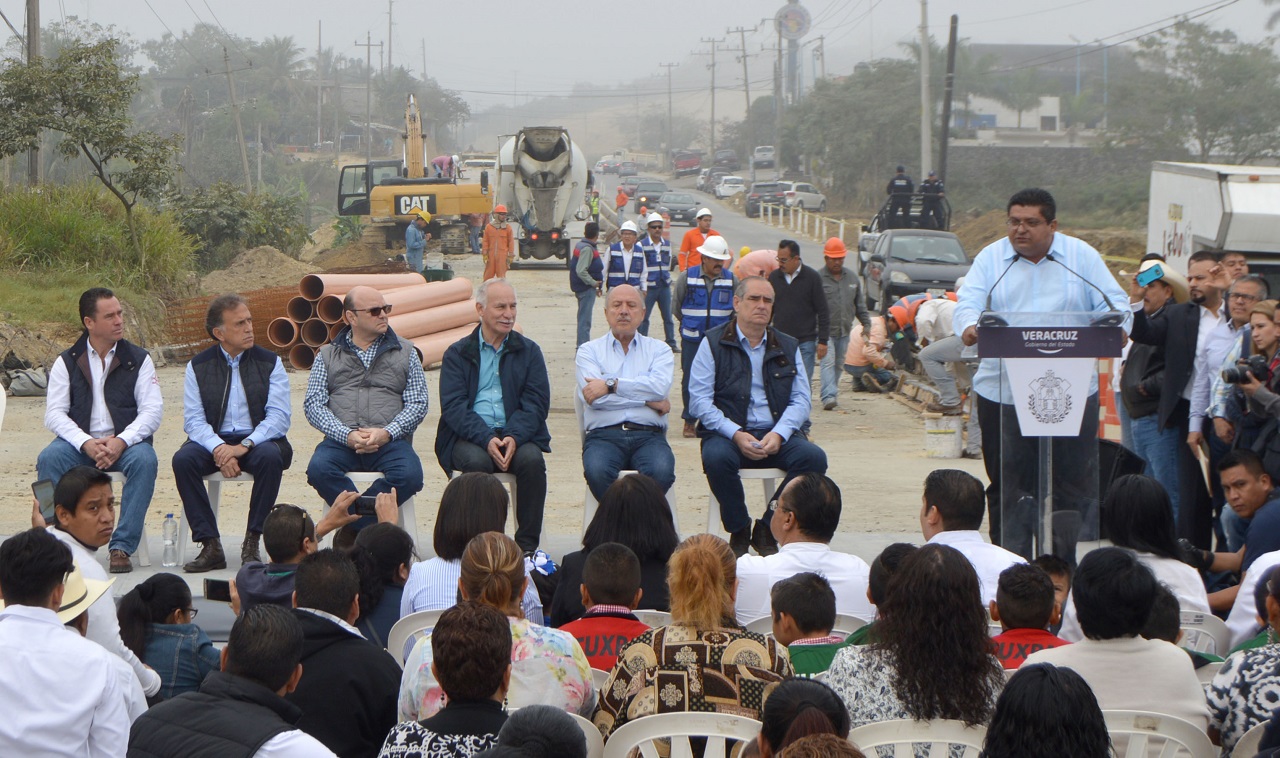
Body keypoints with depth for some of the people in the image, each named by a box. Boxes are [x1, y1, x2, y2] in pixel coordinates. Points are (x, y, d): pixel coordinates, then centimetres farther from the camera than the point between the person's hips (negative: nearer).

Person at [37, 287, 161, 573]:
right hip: (80, 442, 1)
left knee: (144, 460, -33)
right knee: (49, 459, -30)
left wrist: (121, 442, -21)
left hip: (125, 442, 0)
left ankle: (121, 547, -31)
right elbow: (54, 414, -2)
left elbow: (152, 410, -3)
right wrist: (87, 443, -20)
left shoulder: (138, 359, 7)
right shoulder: (66, 362, 7)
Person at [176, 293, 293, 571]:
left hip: (258, 441, -1)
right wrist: (219, 448, -23)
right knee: (183, 459, -28)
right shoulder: (198, 366, 6)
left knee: (270, 457, -35)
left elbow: (279, 417, -7)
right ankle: (210, 545, -24)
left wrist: (244, 446, -23)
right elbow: (193, 420, -2)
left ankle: (252, 543, -24)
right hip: (214, 442, 1)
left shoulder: (269, 362, 3)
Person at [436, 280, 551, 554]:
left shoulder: (529, 351, 14)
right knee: (477, 461, -34)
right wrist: (486, 439, -21)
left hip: (516, 435, 1)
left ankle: (527, 546, -22)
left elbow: (536, 403, 2)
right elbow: (453, 406, -3)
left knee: (532, 459, -31)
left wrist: (514, 437, -18)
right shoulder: (457, 353, 10)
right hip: (469, 438, -1)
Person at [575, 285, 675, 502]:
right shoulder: (589, 351, 16)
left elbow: (660, 387, -4)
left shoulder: (659, 350, 19)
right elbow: (595, 399, -2)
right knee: (597, 471, -36)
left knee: (661, 471, -35)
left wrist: (610, 384, -5)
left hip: (648, 436, 1)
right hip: (604, 435, -1)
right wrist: (648, 400, 0)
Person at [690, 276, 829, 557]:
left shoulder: (788, 347, 16)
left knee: (814, 457, -26)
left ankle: (769, 528, -10)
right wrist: (737, 434, -17)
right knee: (717, 458, -36)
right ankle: (739, 531, -13)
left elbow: (800, 399, 7)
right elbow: (699, 400, -4)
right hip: (727, 433, -3)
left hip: (777, 434, 3)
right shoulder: (713, 343, 6)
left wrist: (778, 434, -13)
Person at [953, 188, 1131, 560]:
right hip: (1002, 393, 0)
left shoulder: (1082, 257, 8)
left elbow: (1113, 305, 3)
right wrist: (969, 326, -27)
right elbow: (968, 302, -3)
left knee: (1073, 484, 0)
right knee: (1007, 486, 5)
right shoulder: (991, 258, 8)